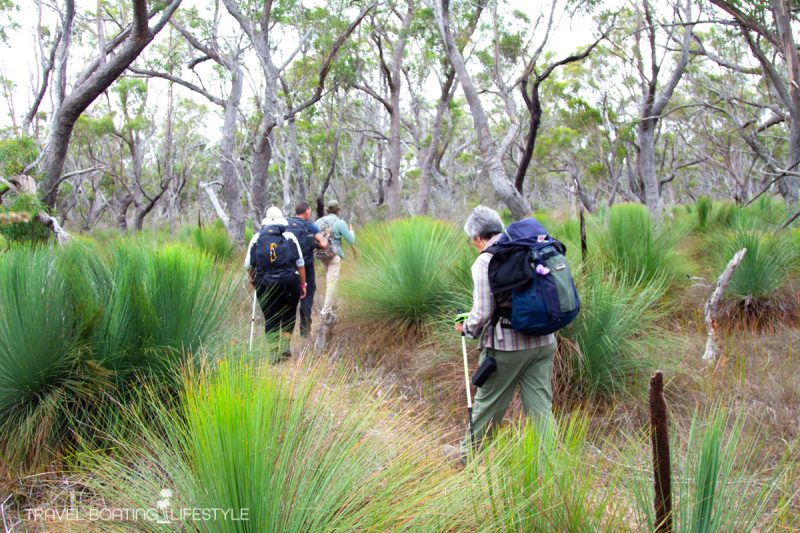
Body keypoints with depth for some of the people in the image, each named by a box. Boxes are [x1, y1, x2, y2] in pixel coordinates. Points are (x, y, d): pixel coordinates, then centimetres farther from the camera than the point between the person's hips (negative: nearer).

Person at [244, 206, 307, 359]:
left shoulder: (257, 238, 6)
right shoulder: (290, 237, 3)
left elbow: (248, 264, 8)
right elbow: (300, 263, 2)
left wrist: (252, 279, 27)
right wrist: (303, 284, 10)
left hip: (265, 283, 1)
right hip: (289, 282, 0)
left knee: (270, 318, 9)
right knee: (289, 313, 17)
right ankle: (285, 343, 7)